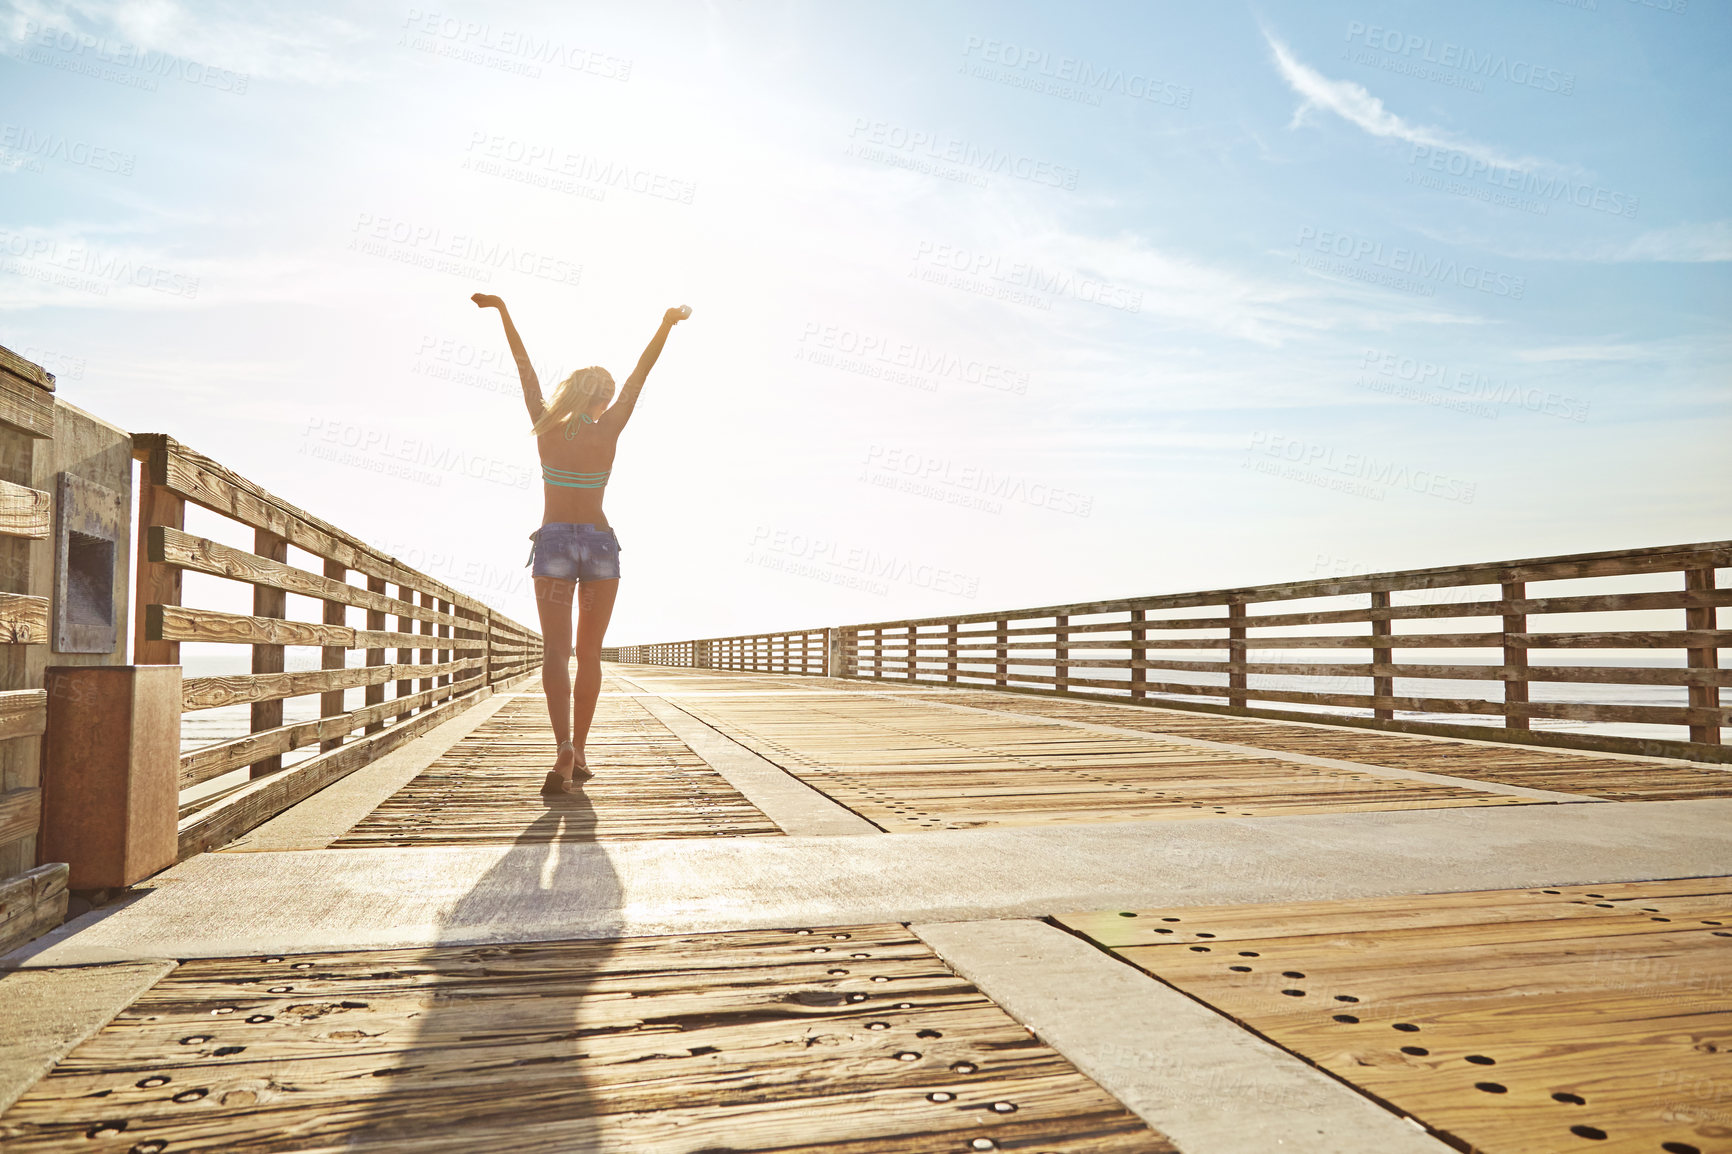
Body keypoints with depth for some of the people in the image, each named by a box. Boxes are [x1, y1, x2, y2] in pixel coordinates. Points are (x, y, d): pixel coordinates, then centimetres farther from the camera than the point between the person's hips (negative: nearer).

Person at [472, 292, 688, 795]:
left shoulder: (546, 426, -1)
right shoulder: (608, 431, -3)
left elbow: (525, 368, 8)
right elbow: (639, 376, 0)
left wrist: (502, 310, 18)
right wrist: (666, 324, 4)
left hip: (554, 543, 0)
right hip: (600, 544, 0)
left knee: (555, 650, -7)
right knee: (589, 653, 9)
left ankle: (564, 748, -27)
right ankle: (578, 754, 11)